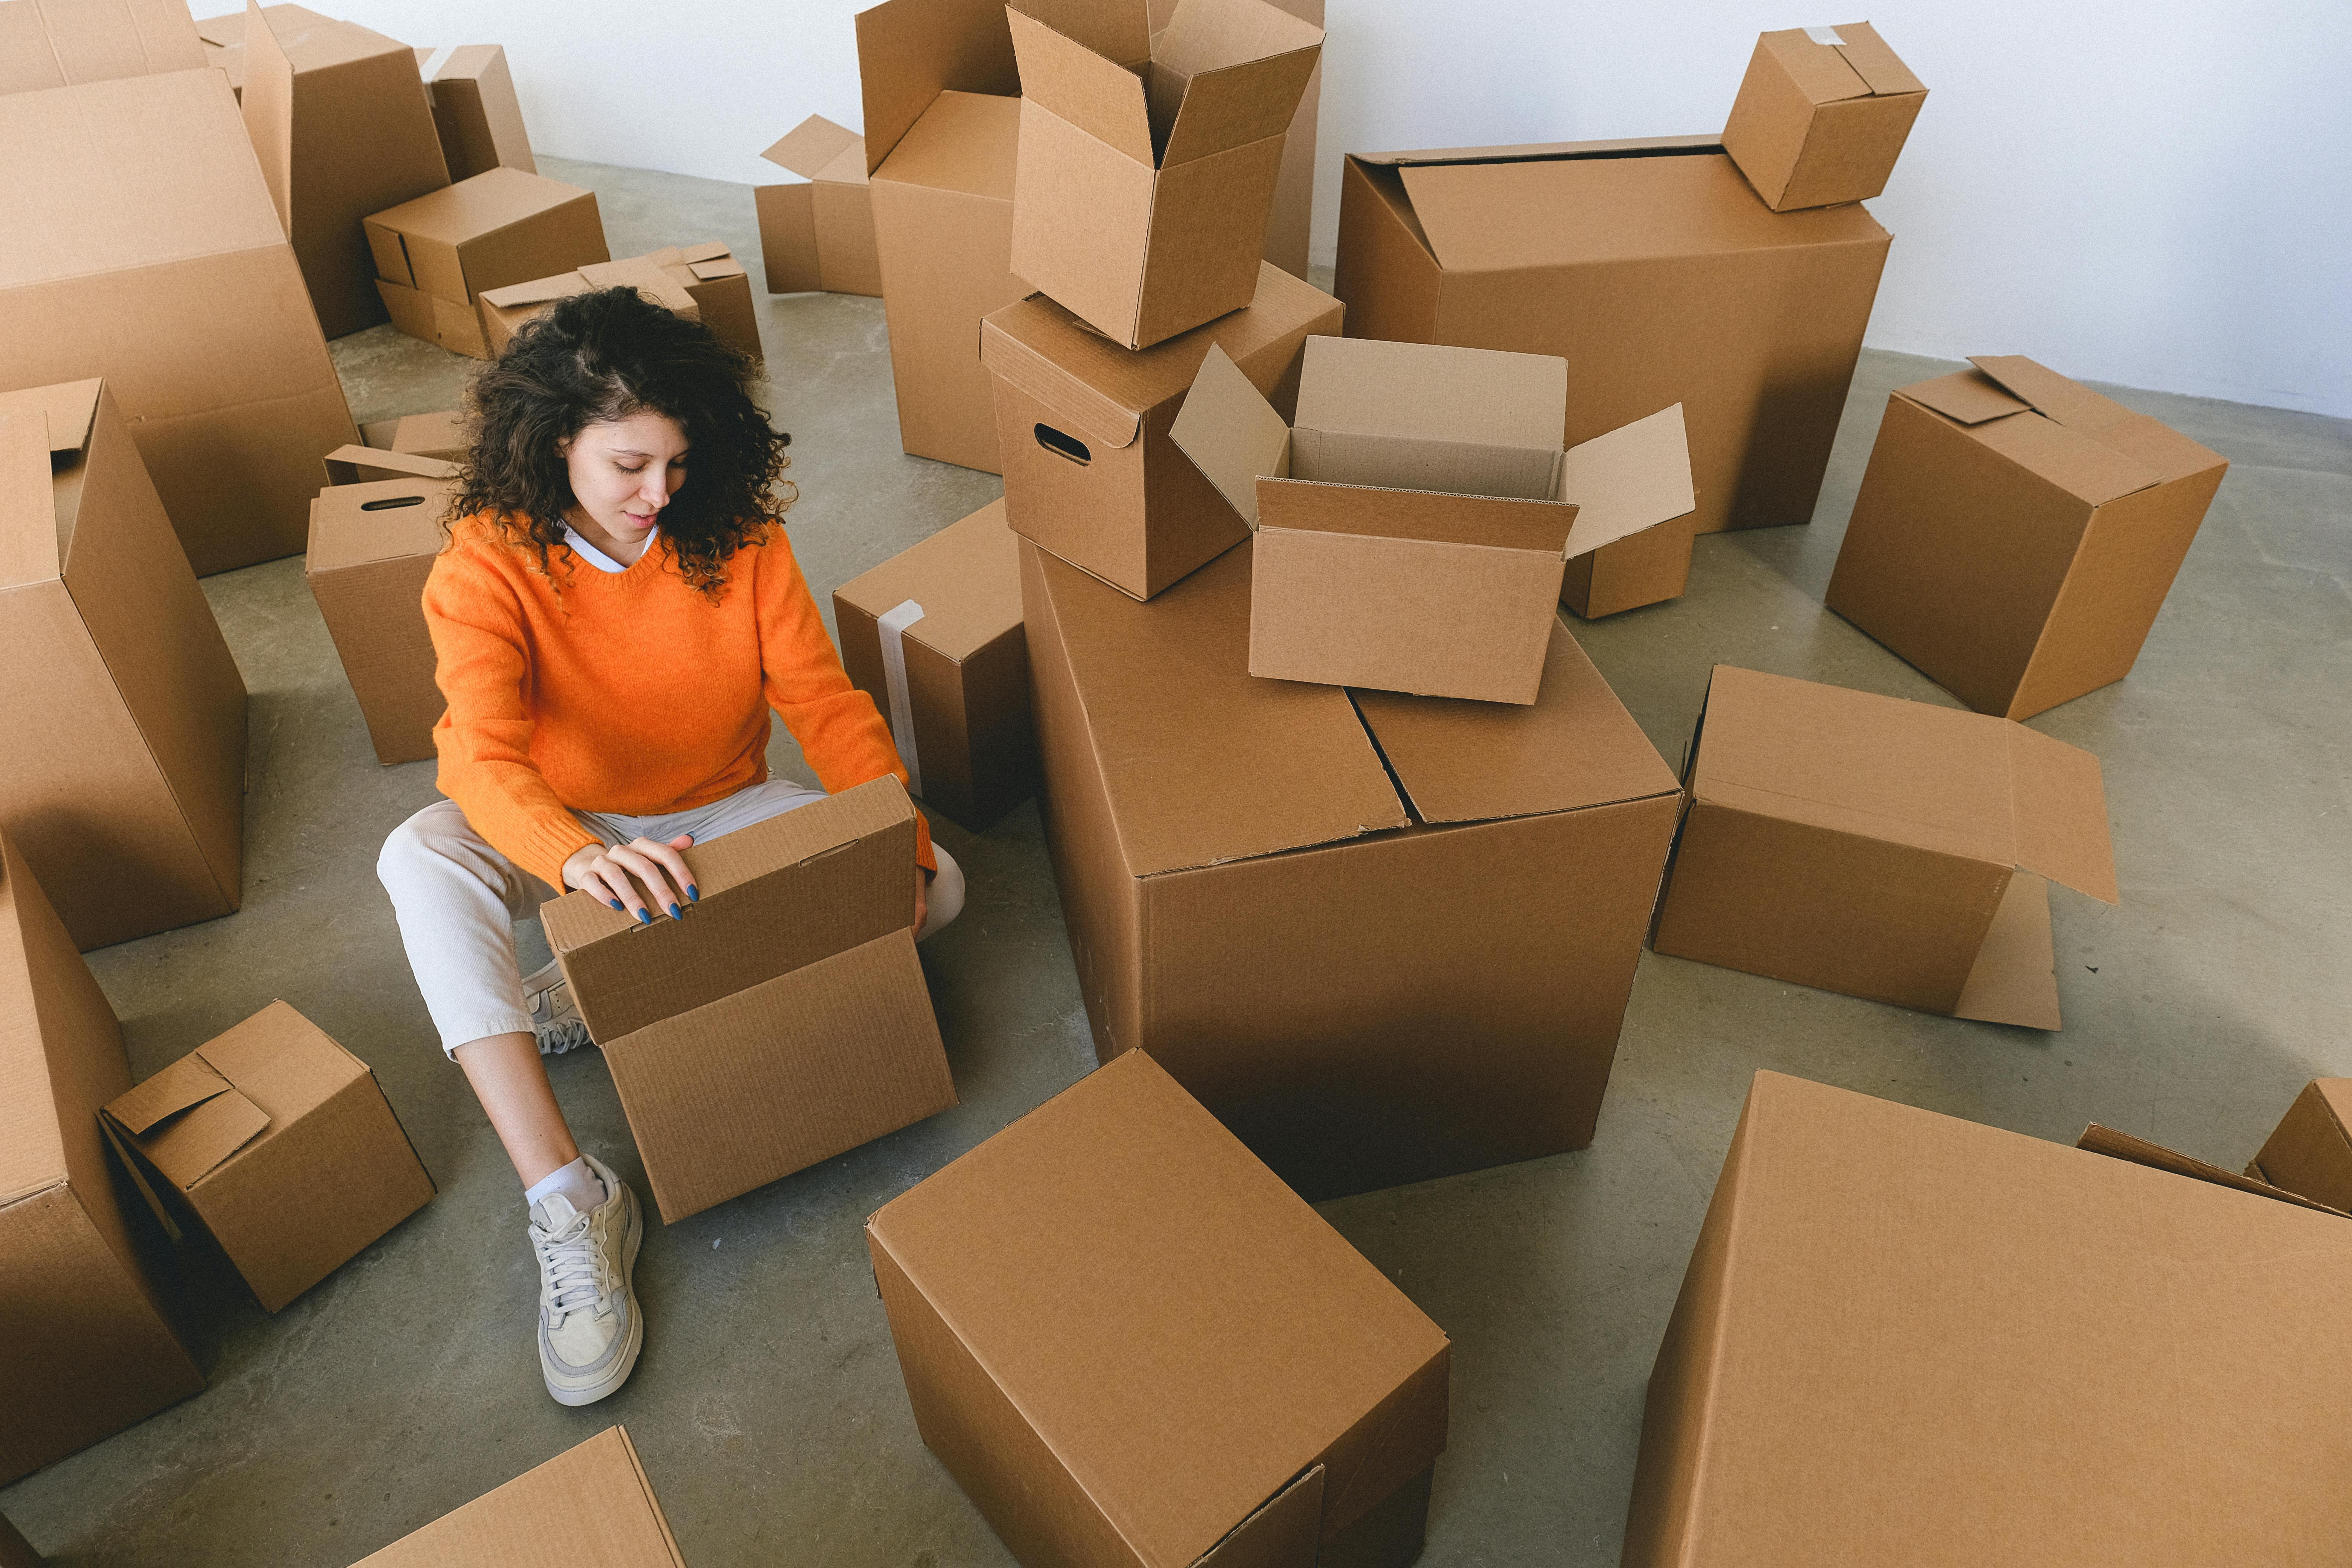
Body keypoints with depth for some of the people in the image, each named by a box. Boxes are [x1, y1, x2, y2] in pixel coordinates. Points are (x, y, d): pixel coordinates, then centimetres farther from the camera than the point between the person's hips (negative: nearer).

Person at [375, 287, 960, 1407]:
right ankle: (565, 1198, -34)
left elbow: (823, 698, -14)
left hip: (717, 815, 2)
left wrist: (897, 840, -30)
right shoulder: (490, 558, -20)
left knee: (935, 890, -17)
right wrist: (577, 859, -57)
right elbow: (486, 758, -34)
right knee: (421, 863, -34)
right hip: (561, 833, -1)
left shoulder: (737, 534, -14)